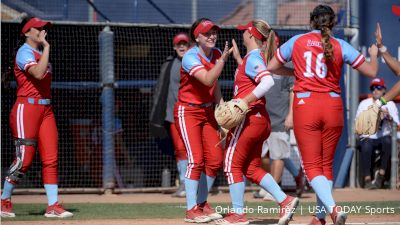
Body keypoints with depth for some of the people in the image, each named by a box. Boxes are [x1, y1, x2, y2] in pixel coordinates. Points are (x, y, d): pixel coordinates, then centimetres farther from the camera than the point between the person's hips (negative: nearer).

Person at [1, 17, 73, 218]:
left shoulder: (41, 52, 18)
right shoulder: (24, 52, -9)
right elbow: (38, 73, -28)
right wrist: (47, 47, -21)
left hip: (45, 109, 8)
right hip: (26, 108, -8)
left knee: (51, 158, 1)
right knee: (24, 158, -8)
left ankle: (53, 206, -1)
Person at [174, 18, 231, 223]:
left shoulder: (216, 54, 4)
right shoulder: (190, 57, -18)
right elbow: (208, 80, -32)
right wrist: (222, 60, -37)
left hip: (207, 112, 7)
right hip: (188, 112, -7)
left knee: (215, 160, 3)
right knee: (196, 160, -15)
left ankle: (202, 203, 18)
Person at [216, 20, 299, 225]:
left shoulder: (253, 58, -13)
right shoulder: (256, 57, 16)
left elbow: (267, 81, -31)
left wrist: (244, 101, -31)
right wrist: (237, 58, 30)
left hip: (248, 118, -10)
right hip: (260, 119, 10)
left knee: (232, 163, -1)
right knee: (252, 168, 12)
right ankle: (285, 200, 2)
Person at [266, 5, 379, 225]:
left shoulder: (297, 41, 5)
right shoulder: (340, 46, 3)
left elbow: (270, 67, 13)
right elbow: (372, 72, 3)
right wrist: (374, 54, 24)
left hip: (305, 105, -1)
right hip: (332, 106, 2)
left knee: (312, 165, -2)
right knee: (326, 164, 15)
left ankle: (332, 207, -26)